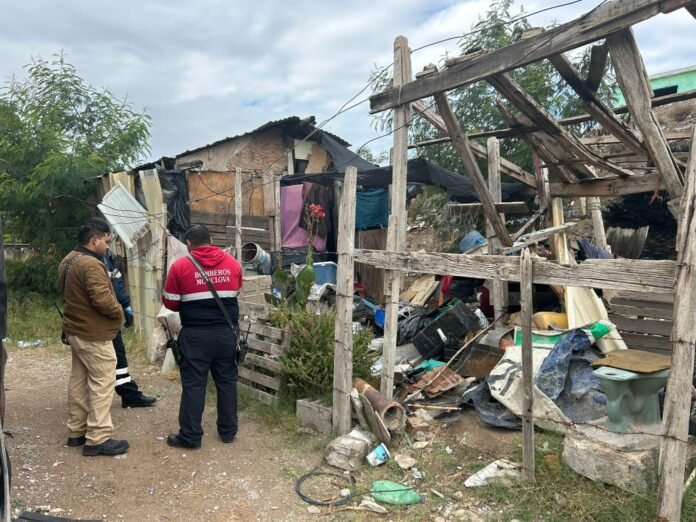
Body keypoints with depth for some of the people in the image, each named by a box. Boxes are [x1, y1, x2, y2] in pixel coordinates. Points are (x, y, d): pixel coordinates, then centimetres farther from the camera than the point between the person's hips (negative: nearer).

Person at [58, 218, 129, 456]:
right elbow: (103, 299, -29)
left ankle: (76, 431, 27)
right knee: (102, 384, -4)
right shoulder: (91, 264, -23)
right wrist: (120, 313, -11)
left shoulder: (68, 261, 11)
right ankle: (97, 439, 0)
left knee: (78, 381, 17)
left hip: (75, 330, 11)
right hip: (94, 335, -10)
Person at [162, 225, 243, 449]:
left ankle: (190, 436, 14)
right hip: (227, 332, 3)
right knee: (227, 381, 13)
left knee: (193, 384, 6)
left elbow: (170, 303, 0)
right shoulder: (232, 263, 3)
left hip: (196, 334, -3)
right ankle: (228, 431, 23)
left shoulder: (180, 266, -6)